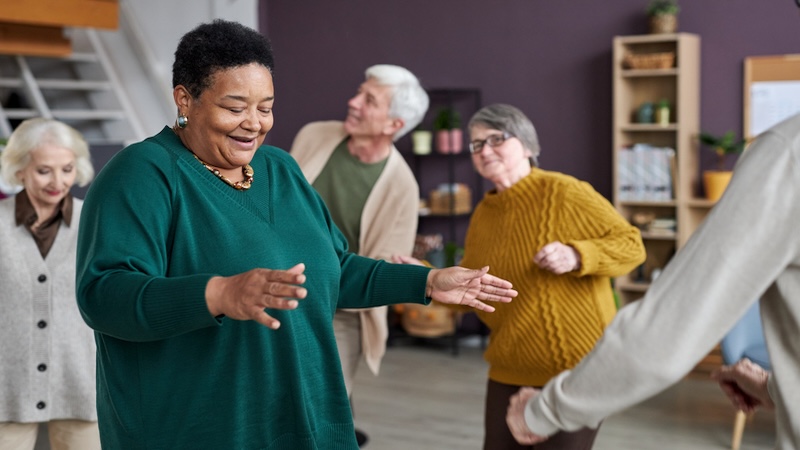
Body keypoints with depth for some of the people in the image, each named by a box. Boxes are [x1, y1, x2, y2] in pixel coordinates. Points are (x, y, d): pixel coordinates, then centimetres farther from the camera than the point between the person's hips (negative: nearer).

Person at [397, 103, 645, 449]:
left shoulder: (565, 193, -13)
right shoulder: (483, 215, 6)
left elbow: (631, 245, -11)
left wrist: (576, 256, -27)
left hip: (577, 368, -6)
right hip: (510, 371, 6)